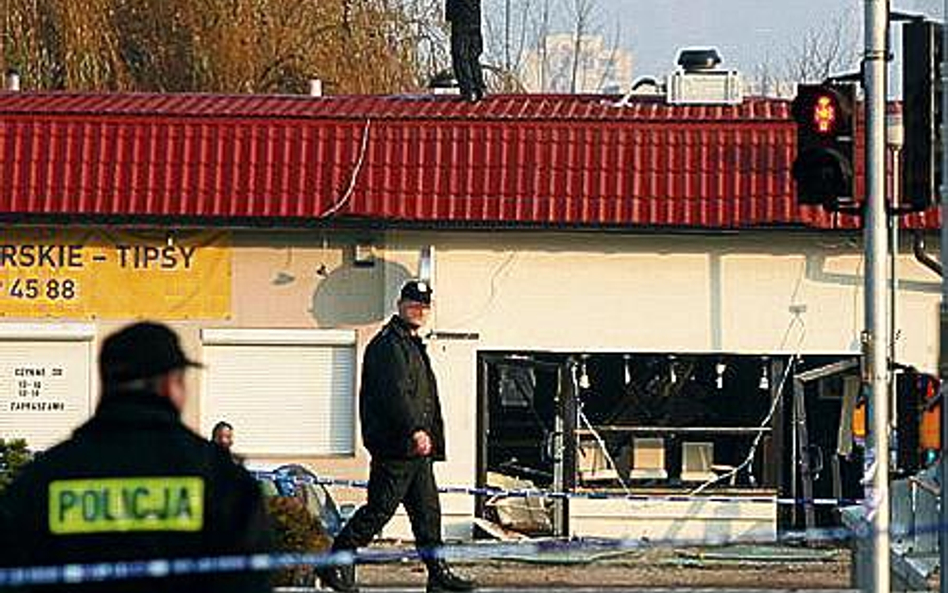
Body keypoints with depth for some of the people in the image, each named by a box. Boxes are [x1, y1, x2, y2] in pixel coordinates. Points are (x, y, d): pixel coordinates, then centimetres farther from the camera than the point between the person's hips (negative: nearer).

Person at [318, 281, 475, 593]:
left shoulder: (413, 345, 22)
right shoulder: (389, 345, -10)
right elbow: (393, 393, -21)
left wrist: (430, 436, 21)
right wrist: (414, 430, -27)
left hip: (416, 449, 10)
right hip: (395, 446, -10)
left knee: (427, 509, 9)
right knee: (380, 508, -8)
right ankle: (337, 564, -3)